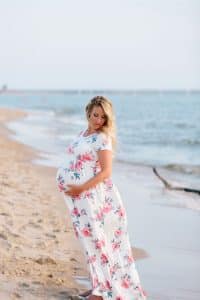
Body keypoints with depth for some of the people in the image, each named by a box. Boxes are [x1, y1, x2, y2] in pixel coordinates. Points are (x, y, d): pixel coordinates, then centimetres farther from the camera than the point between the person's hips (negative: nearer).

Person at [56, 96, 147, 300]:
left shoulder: (103, 138, -11)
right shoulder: (82, 134, 13)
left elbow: (106, 172, -16)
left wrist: (81, 188, -20)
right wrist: (65, 180, 7)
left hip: (94, 196, -8)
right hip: (79, 197, 8)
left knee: (96, 239, -5)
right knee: (89, 239, 11)